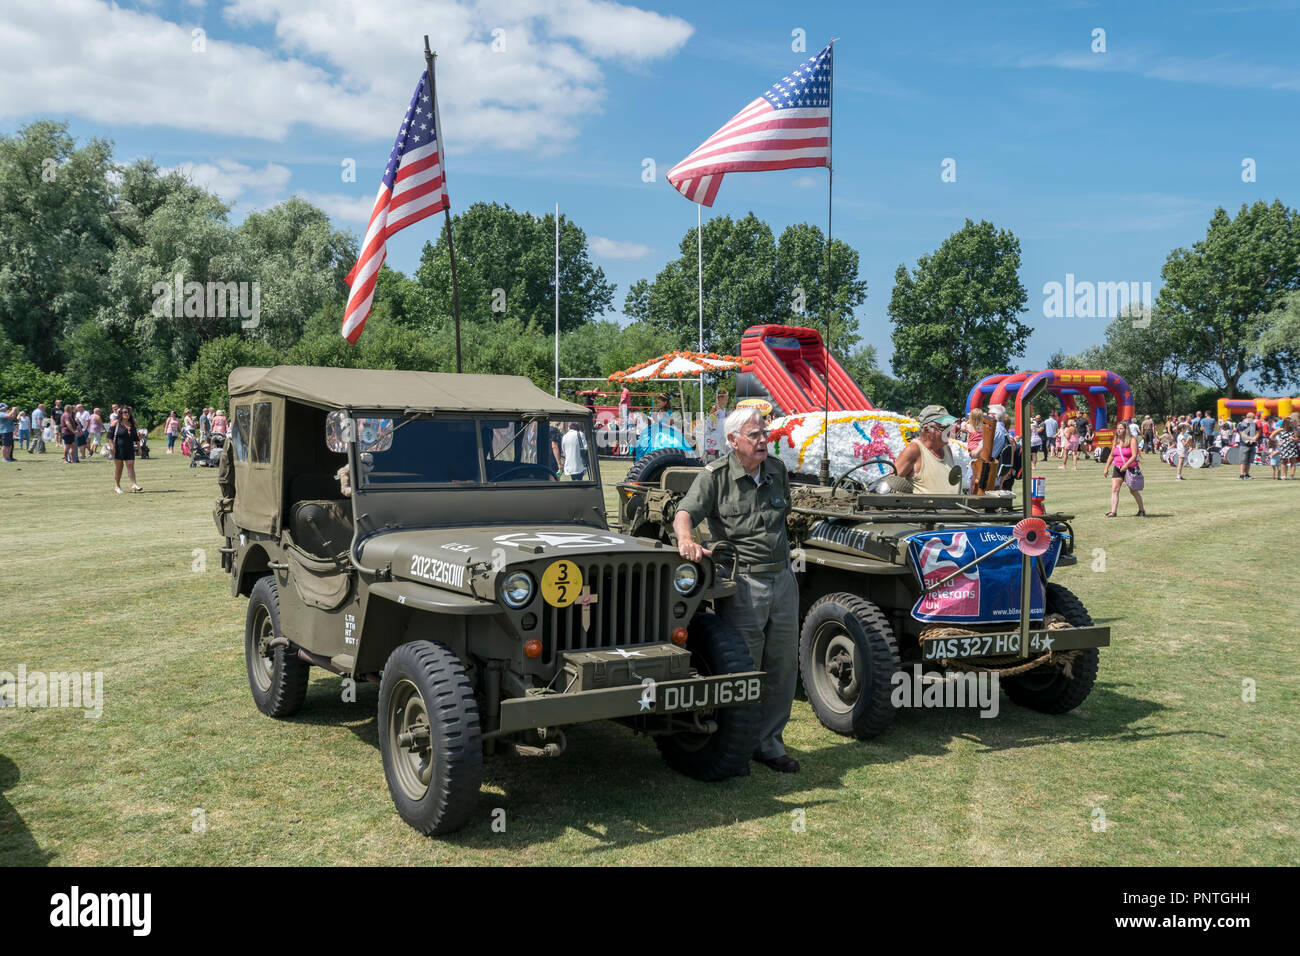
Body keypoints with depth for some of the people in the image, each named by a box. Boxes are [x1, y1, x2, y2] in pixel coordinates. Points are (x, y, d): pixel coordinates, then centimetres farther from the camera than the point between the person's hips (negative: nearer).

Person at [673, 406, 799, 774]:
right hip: (742, 583, -6)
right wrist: (686, 539, -36)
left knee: (783, 667, 10)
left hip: (783, 580, 6)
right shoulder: (715, 476, -7)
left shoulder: (778, 470, 10)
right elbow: (685, 512, -16)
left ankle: (769, 743, 25)